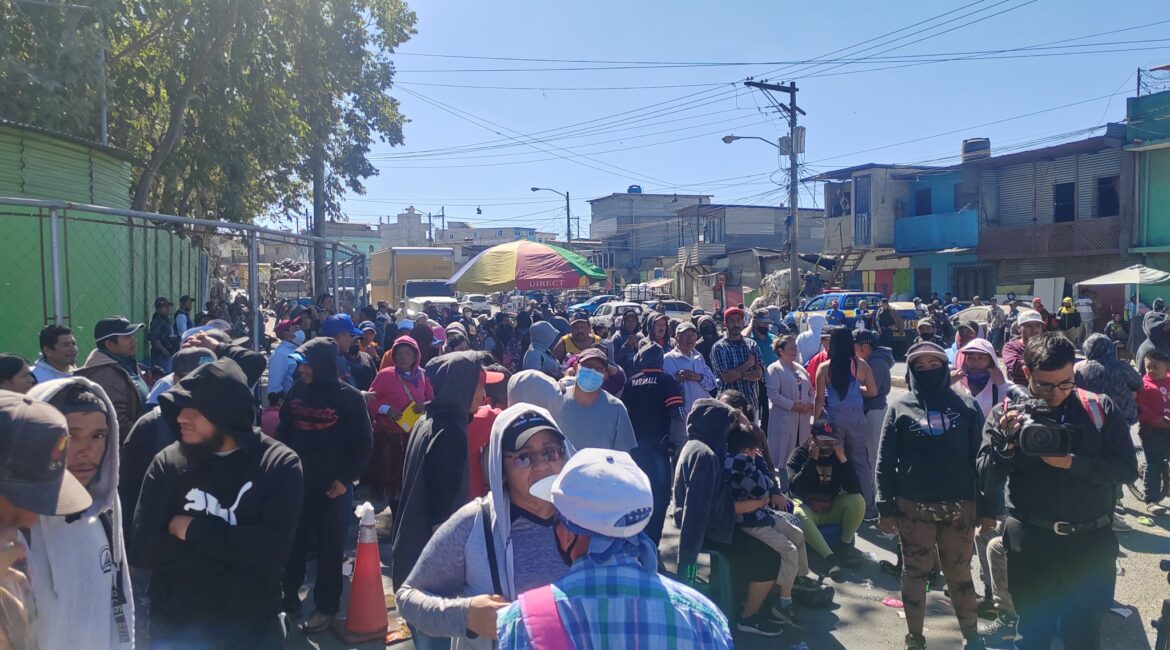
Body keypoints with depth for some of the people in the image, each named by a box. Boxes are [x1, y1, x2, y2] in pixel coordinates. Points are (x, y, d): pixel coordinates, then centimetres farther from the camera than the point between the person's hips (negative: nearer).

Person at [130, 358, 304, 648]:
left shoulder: (279, 464, -11)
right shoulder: (167, 463, -5)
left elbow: (272, 549, -21)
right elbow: (139, 550, -13)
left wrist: (193, 530, -15)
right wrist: (237, 546, -17)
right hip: (174, 626, 1)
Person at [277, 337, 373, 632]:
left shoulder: (348, 396, -11)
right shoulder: (297, 390, 3)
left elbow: (363, 442, -8)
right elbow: (284, 429, 14)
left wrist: (346, 478, -12)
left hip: (333, 484, -4)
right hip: (297, 479, 4)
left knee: (330, 546, 6)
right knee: (293, 541, 12)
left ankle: (326, 606, 17)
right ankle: (289, 595, 29)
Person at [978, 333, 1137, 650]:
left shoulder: (1101, 409, -4)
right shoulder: (1005, 415, -6)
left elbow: (1127, 469, -7)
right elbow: (987, 483, -9)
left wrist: (1072, 462, -21)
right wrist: (1009, 444, -25)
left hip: (1090, 544, 1)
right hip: (1031, 544, 0)